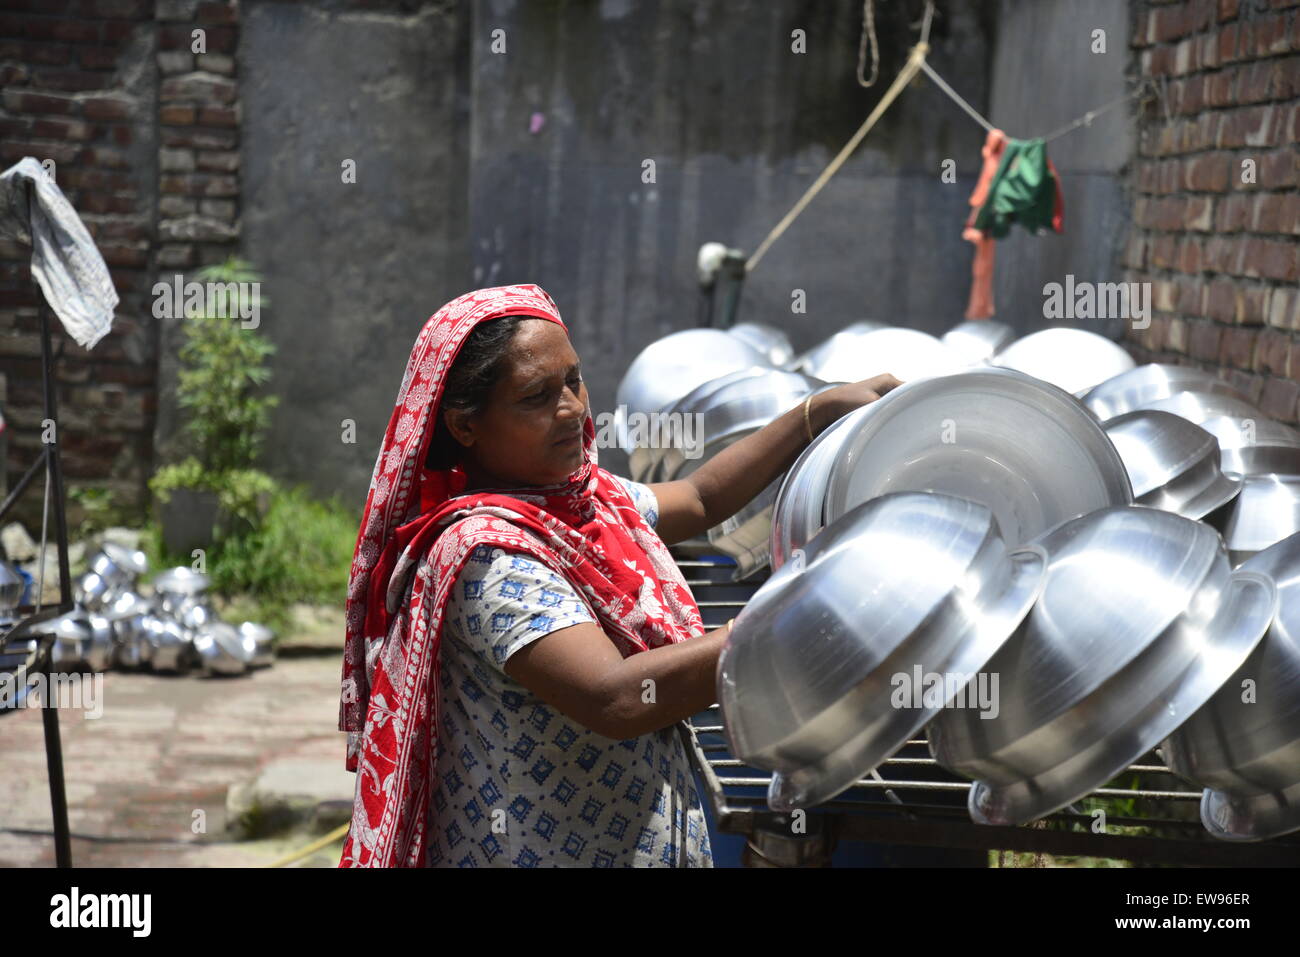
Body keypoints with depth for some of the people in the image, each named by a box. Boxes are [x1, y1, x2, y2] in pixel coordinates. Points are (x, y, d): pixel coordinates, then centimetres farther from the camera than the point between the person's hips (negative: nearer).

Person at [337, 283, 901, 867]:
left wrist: (823, 411, 14)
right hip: (540, 851, -9)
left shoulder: (589, 497, 4)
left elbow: (698, 499, 23)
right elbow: (616, 698, -35)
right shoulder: (485, 553, -24)